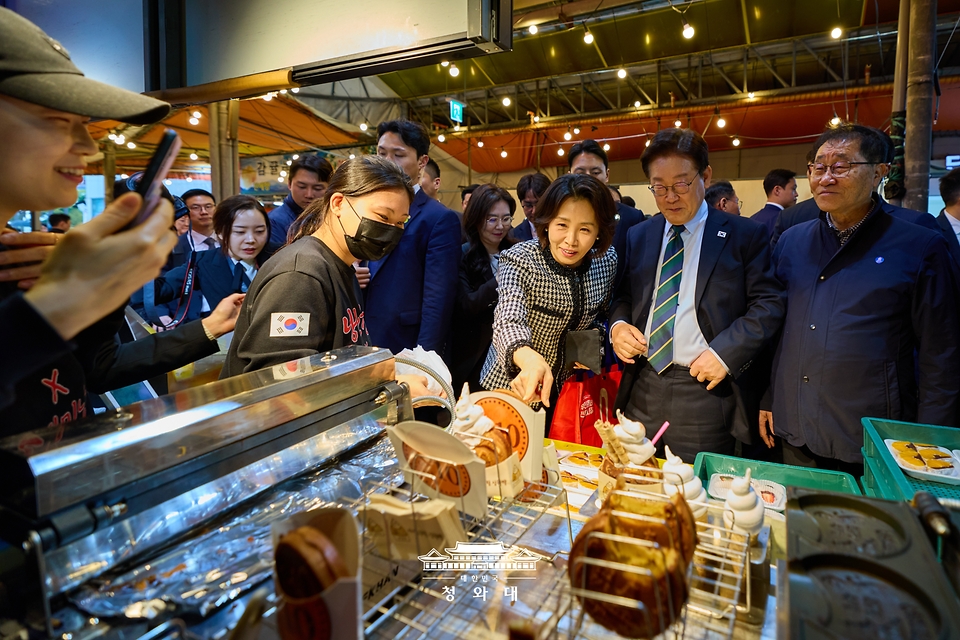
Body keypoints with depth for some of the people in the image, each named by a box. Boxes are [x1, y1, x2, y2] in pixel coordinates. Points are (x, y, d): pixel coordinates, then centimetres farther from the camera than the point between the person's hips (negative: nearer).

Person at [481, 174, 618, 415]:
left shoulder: (607, 260, -10)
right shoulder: (519, 260, -23)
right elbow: (508, 320, -38)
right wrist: (529, 358, -58)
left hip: (568, 388, 3)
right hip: (513, 386, -3)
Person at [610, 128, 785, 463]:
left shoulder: (745, 234, 0)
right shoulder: (638, 236, 11)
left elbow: (769, 304, -5)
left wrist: (725, 352, -16)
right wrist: (617, 326, -6)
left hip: (706, 392, -3)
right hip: (641, 389, 4)